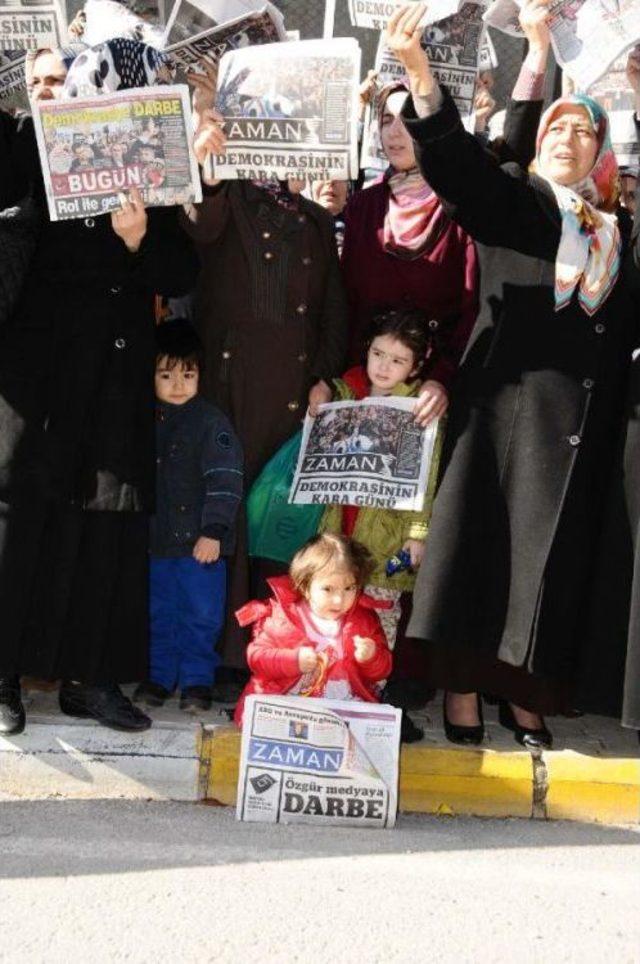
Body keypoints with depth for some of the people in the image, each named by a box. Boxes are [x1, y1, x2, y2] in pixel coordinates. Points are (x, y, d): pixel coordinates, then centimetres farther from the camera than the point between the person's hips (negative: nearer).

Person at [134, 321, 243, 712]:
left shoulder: (211, 422, -7)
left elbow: (225, 480, -12)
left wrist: (213, 531, -18)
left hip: (200, 543, -4)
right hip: (154, 540, 5)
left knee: (202, 615, 2)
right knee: (158, 613, 12)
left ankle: (197, 679, 14)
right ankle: (159, 676, 24)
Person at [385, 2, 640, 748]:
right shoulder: (516, 200, 6)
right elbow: (460, 164, -12)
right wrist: (420, 75, -26)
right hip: (509, 394, -3)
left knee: (554, 552, 3)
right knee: (481, 537, -5)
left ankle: (524, 698, 11)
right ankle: (462, 697, -1)